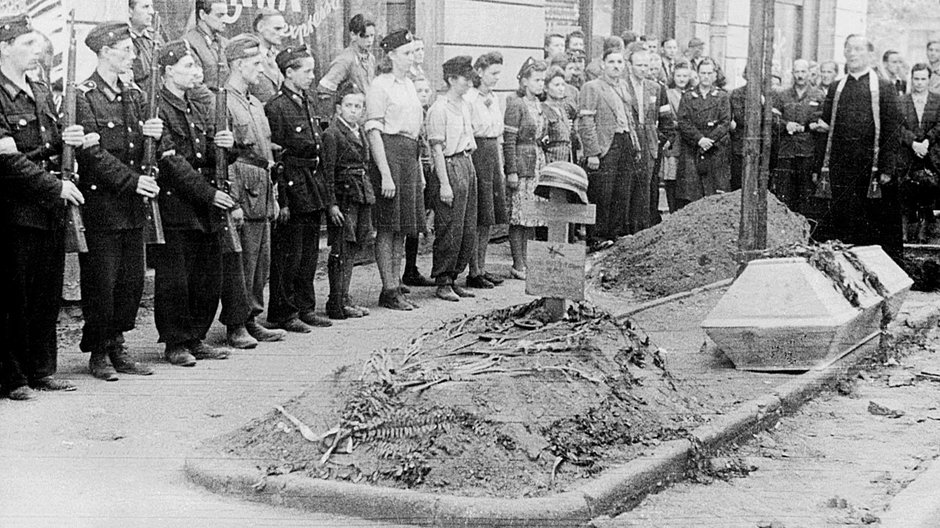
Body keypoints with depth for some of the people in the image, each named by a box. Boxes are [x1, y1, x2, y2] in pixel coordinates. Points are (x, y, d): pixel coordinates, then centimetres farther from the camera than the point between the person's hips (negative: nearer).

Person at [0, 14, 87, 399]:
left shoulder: (42, 93, 14)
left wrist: (65, 139, 1)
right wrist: (56, 187, -15)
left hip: (50, 209, 8)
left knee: (48, 294, 11)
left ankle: (41, 370, 20)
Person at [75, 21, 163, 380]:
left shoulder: (134, 95, 14)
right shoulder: (83, 97, -9)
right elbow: (93, 154, -15)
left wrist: (152, 134, -6)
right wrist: (132, 181, -18)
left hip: (132, 206, 7)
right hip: (100, 203, -7)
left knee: (132, 282, 9)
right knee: (101, 283, -1)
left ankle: (117, 347, 19)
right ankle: (98, 353, 10)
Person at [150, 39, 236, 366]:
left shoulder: (199, 110, 18)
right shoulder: (157, 109, -9)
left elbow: (211, 159, 20)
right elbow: (172, 162, -15)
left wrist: (224, 145, -3)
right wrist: (208, 193, -16)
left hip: (206, 211, 8)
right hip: (175, 209, -8)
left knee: (209, 280, 9)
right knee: (174, 280, -2)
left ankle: (195, 338, 20)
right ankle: (175, 343, 8)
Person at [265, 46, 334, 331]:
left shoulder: (308, 104, 14)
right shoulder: (276, 108, -13)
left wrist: (328, 197, 15)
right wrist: (281, 201, -18)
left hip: (313, 192, 8)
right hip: (292, 189, -8)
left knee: (309, 254, 14)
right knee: (288, 256, -1)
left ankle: (306, 308, 23)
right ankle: (283, 314, 7)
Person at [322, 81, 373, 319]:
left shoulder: (360, 133, 16)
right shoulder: (331, 134, -9)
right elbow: (327, 172, -13)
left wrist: (369, 196, 16)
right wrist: (332, 204, -17)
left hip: (362, 196, 8)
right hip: (343, 196, -8)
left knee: (352, 249, 11)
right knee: (341, 250, -6)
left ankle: (344, 299, 17)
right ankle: (338, 304, -1)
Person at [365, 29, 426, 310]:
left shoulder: (409, 85, 17)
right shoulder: (380, 86, -8)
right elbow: (373, 131, -14)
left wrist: (420, 169, 19)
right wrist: (385, 174, -20)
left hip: (410, 156, 8)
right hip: (390, 153, -8)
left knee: (402, 227, 10)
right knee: (387, 227, -4)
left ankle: (396, 285, 16)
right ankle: (389, 290, 0)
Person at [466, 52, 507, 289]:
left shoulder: (495, 99, 14)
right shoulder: (469, 99, -11)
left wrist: (501, 166, 18)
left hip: (493, 155, 8)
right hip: (476, 155, -8)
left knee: (490, 218, 9)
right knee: (479, 218, -6)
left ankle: (481, 268, 17)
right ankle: (474, 272, 1)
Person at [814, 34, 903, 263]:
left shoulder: (884, 89, 2)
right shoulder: (835, 89, 13)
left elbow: (892, 132, -3)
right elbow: (826, 129, 14)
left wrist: (887, 169, -9)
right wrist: (822, 167, 6)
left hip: (871, 170, -3)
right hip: (840, 170, 3)